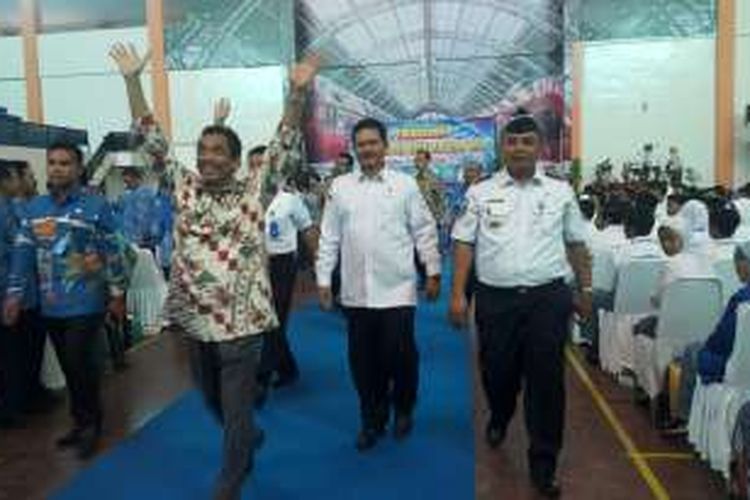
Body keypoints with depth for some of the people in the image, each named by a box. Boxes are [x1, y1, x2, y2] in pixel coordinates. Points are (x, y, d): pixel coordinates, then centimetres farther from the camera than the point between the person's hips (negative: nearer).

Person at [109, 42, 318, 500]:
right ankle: (251, 441, 52)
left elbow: (286, 151, -14)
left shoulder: (255, 193, -4)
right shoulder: (184, 187, 5)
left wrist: (297, 93, -26)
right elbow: (151, 140, 4)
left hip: (241, 322, -4)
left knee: (236, 411, 5)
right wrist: (133, 79, -1)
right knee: (214, 402, 23)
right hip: (195, 321, 5)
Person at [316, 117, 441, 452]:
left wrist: (433, 272, 2)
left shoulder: (405, 184, 2)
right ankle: (372, 420, 29)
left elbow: (424, 231, 4)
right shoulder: (340, 187, 6)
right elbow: (329, 238, 7)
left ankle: (403, 411, 31)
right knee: (363, 360, 9)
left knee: (400, 356, 3)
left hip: (397, 289, -2)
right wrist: (323, 279, 5)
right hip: (356, 291, 2)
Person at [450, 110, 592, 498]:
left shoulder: (560, 192, 8)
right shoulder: (481, 193, 4)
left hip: (548, 297, 0)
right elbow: (464, 243, 2)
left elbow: (576, 244, 15)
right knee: (496, 372, 13)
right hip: (496, 298, 0)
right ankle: (499, 418, 48)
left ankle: (543, 465, 17)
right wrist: (457, 294, -4)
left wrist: (585, 288, 16)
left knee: (546, 380, 1)